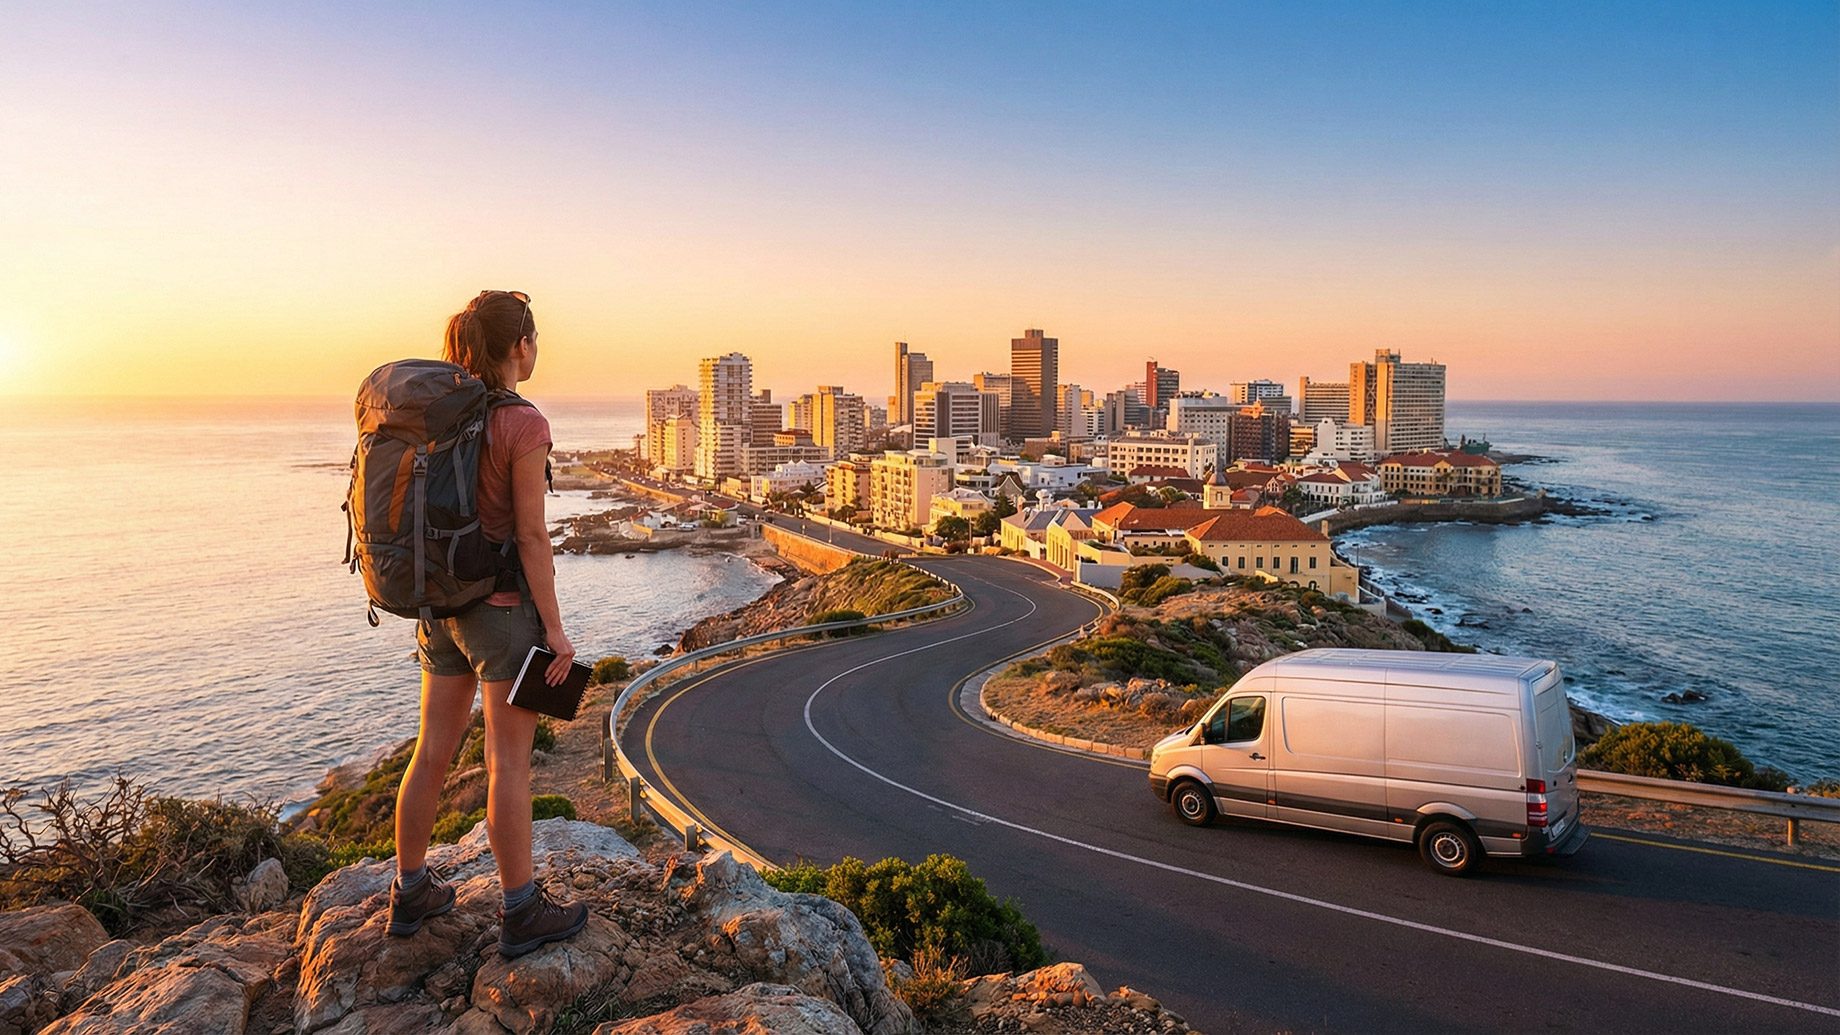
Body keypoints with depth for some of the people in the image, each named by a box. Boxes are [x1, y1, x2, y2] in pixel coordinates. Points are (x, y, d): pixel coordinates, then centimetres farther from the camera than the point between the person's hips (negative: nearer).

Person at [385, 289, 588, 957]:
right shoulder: (522, 425, -16)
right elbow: (530, 535, -17)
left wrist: (431, 607, 20)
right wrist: (554, 628, -11)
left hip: (443, 605, 8)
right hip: (504, 608, -7)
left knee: (433, 751, 17)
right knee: (509, 765, 2)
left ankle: (410, 895, 30)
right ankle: (521, 914, 14)